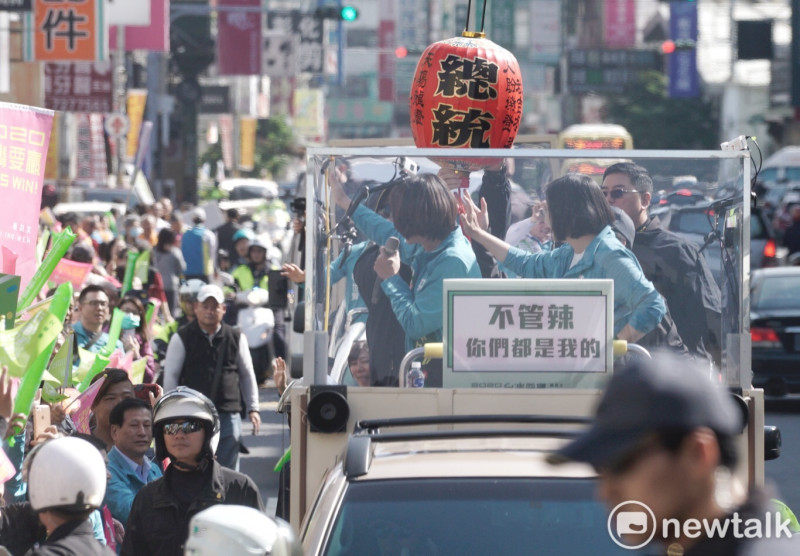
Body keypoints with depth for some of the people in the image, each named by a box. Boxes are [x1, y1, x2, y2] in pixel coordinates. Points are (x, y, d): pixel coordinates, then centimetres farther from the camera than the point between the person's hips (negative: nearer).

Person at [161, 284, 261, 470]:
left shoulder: (236, 338, 9)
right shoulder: (182, 339, 3)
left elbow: (247, 375, 16)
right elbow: (170, 377, 4)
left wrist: (253, 408, 10)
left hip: (228, 415, 2)